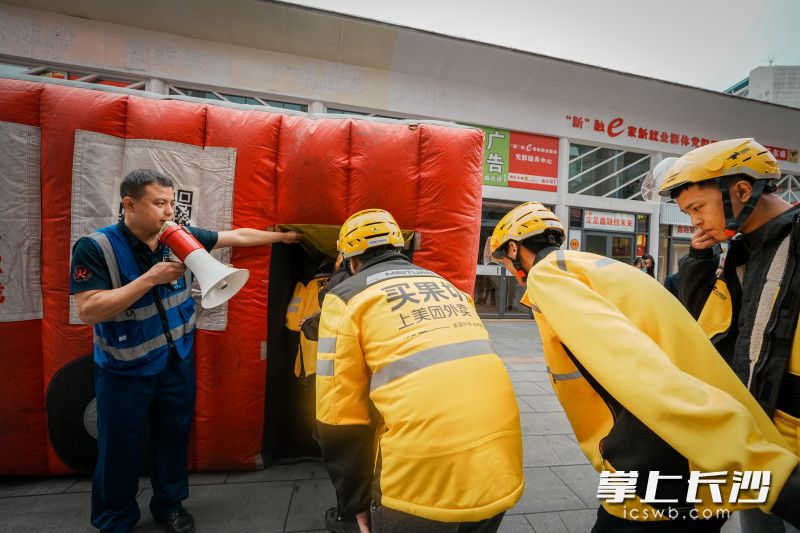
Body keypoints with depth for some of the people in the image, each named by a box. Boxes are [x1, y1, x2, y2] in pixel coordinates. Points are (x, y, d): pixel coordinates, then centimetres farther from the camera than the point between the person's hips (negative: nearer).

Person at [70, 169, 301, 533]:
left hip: (177, 360, 4)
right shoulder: (96, 247, -18)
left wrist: (283, 237, 7)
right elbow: (88, 311, -24)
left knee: (174, 435, 18)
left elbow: (237, 236, 1)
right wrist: (151, 278, -30)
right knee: (118, 447, 14)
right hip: (124, 368, -3)